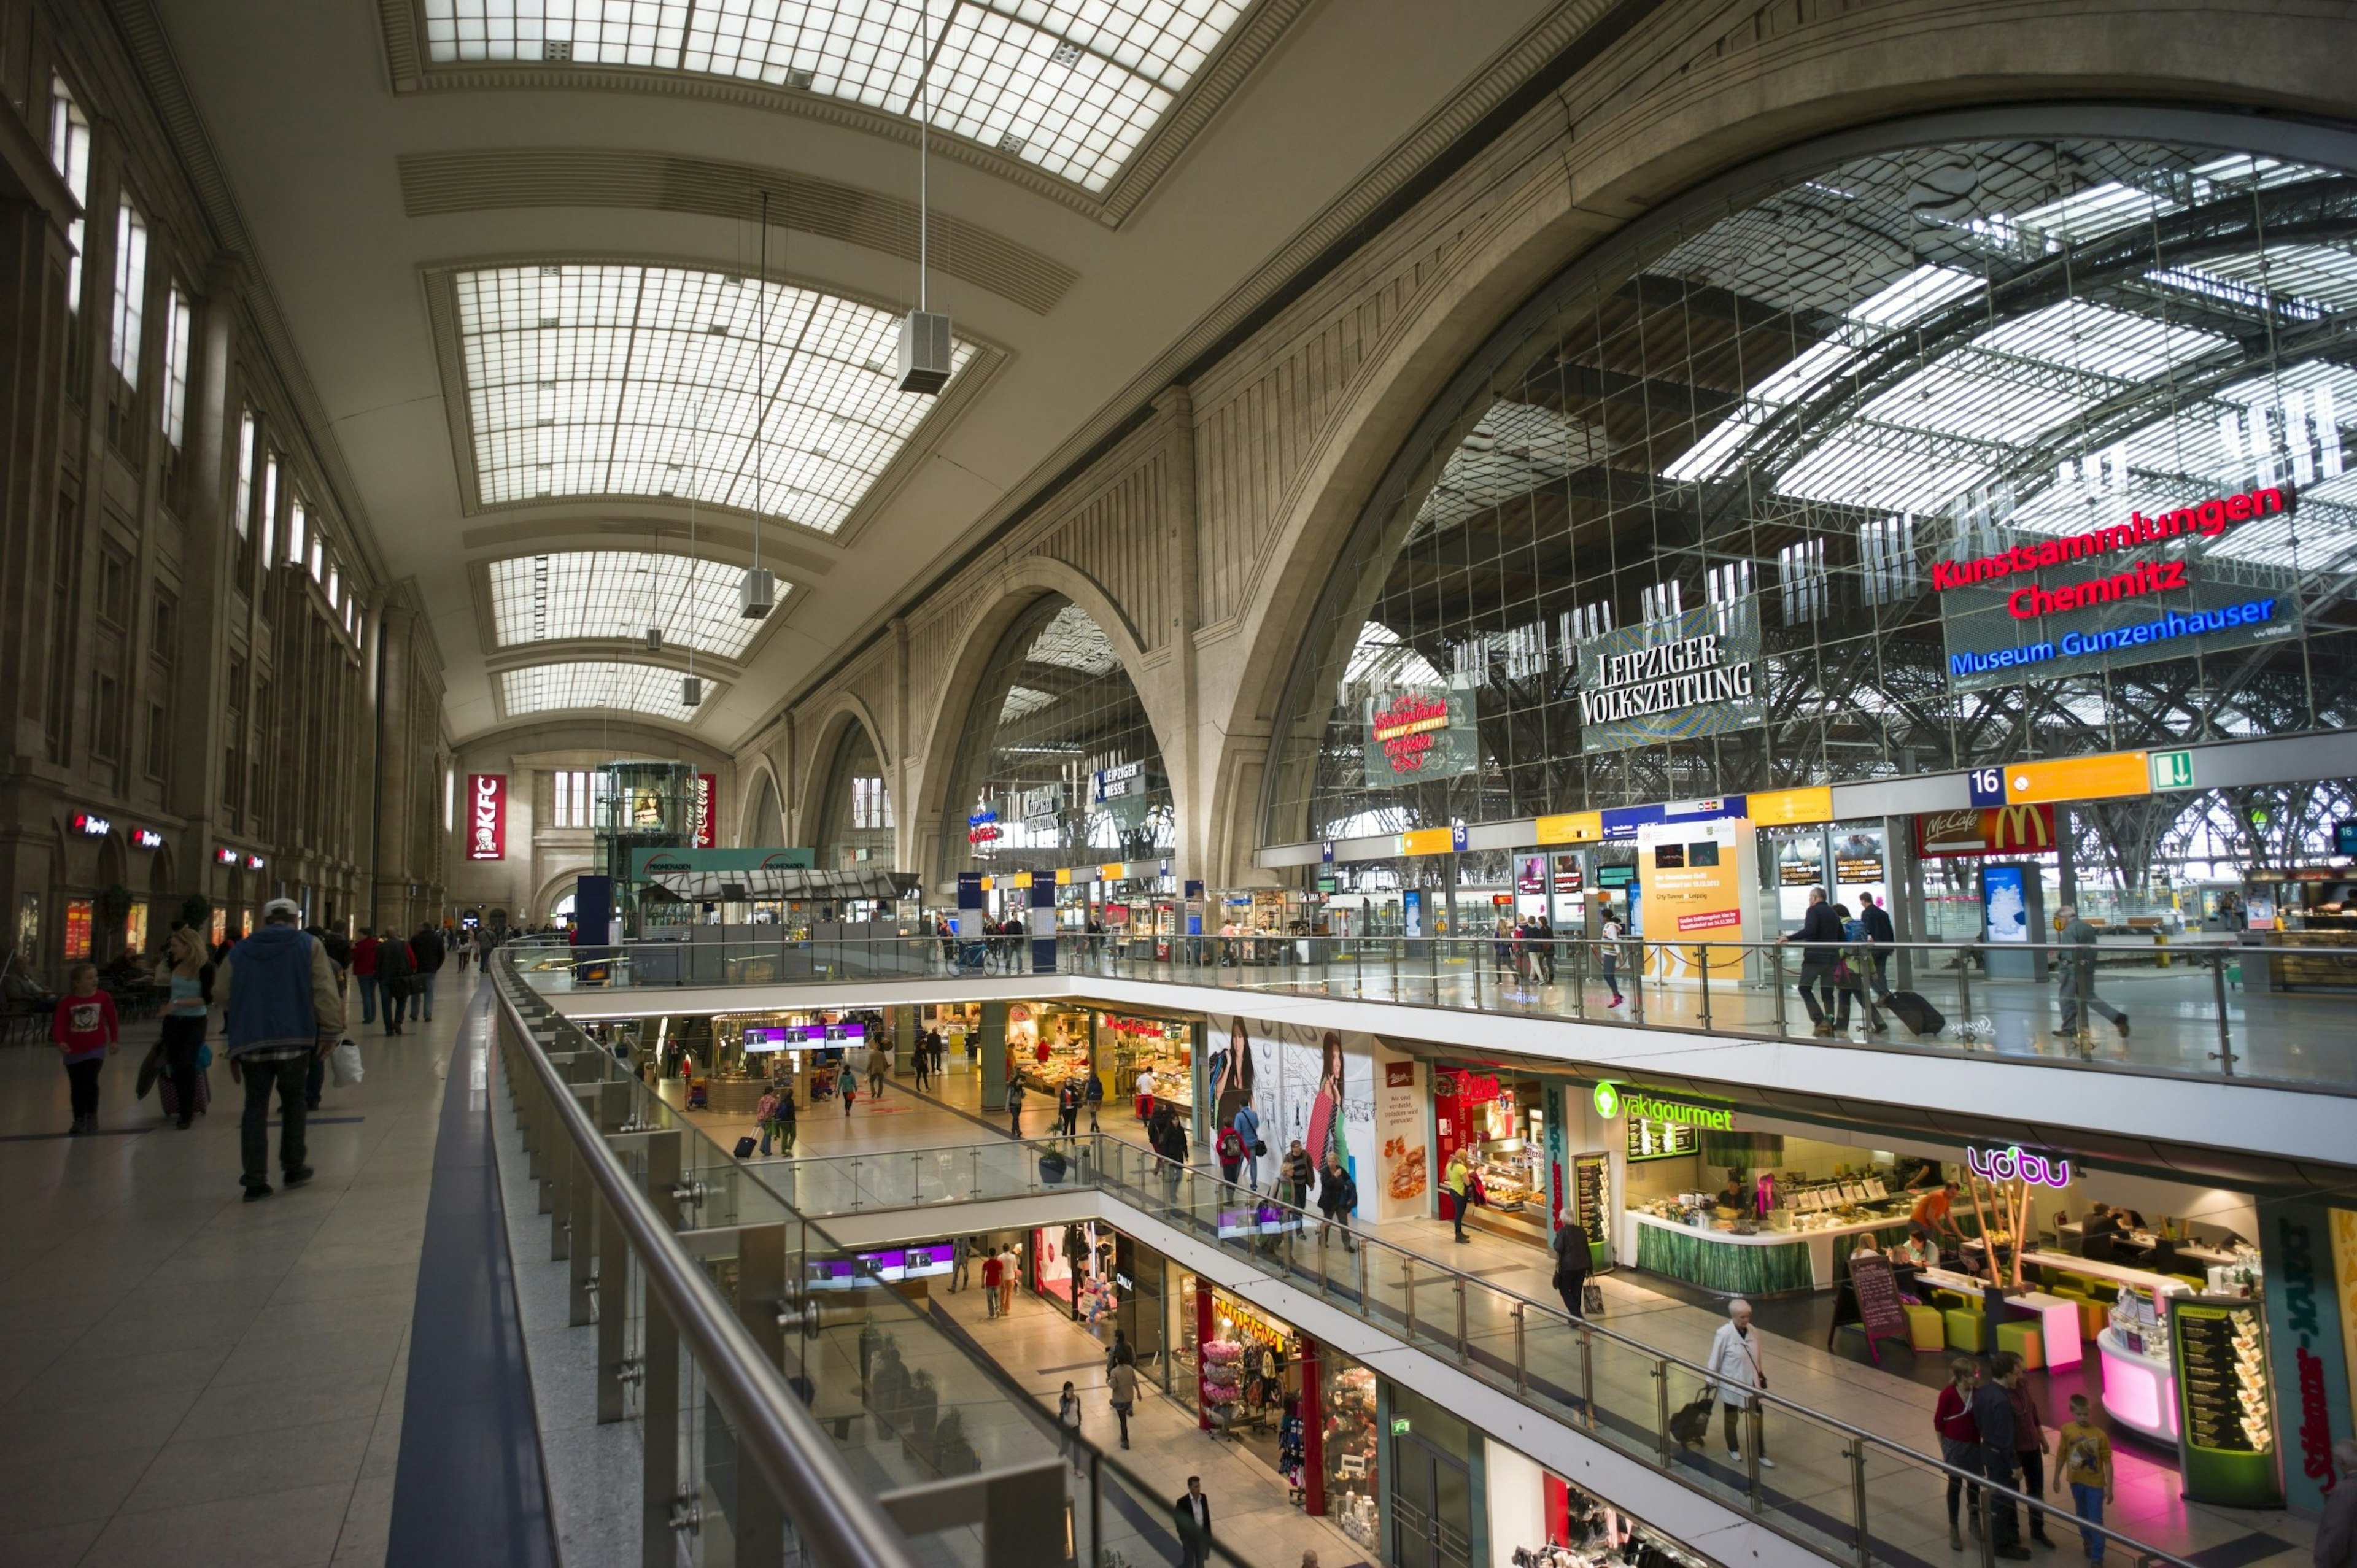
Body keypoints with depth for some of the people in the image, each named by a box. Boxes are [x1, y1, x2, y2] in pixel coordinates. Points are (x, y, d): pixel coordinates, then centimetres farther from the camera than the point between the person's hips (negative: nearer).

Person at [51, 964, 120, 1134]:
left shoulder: (103, 998, -5)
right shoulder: (66, 1002, -8)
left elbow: (112, 1020, 4)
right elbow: (59, 1024, -16)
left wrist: (114, 1040, 6)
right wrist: (59, 1042, -32)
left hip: (96, 1048, -1)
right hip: (73, 1050, 1)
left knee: (90, 1081, -13)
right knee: (76, 1087, 11)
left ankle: (92, 1117, 5)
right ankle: (79, 1120, 24)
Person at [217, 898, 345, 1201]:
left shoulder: (240, 951, 10)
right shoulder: (309, 945, 1)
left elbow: (221, 994, 11)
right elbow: (325, 992, -8)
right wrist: (330, 1031, -4)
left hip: (251, 1040, 2)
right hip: (294, 1038, -2)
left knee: (255, 1107, 7)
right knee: (293, 1102, 14)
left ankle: (255, 1180, 1)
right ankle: (293, 1169, 19)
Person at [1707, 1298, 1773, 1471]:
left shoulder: (1751, 1330, -7)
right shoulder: (1724, 1334, -24)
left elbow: (1757, 1355, 7)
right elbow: (1715, 1360, -15)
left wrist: (1762, 1375, 13)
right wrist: (1711, 1383, -10)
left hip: (1751, 1383, 4)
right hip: (1731, 1385, -4)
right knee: (1732, 1419, 16)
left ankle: (1761, 1455, 25)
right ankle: (1733, 1450, 37)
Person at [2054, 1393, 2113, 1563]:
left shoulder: (2100, 1435, -19)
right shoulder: (2066, 1430, -10)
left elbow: (2107, 1462, -11)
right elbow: (2061, 1454, 1)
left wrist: (2109, 1487, -11)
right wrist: (2057, 1477, 7)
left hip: (2095, 1483, -3)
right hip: (2076, 1481, 3)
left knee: (2096, 1520, 1)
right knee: (2082, 1515, 21)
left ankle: (2097, 1558, 8)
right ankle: (2088, 1542, 44)